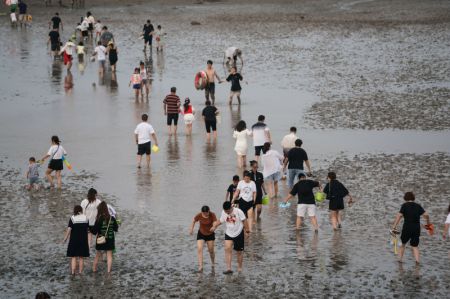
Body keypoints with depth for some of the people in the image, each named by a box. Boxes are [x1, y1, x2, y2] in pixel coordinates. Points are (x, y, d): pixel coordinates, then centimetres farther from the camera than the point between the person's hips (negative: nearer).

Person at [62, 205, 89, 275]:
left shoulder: (72, 218, -8)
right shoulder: (85, 218, 1)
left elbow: (69, 229, -13)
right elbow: (88, 228, 8)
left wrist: (65, 238, -7)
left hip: (74, 240, -2)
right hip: (83, 240, 2)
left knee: (73, 257, 3)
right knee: (81, 257, 10)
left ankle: (73, 272, -5)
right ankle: (80, 271, 10)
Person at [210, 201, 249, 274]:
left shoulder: (238, 211, -16)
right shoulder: (224, 213, -3)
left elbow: (244, 221, -9)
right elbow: (220, 221, 8)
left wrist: (246, 230, -10)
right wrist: (214, 226, -8)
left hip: (238, 234, -3)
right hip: (229, 234, 3)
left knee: (239, 252, 7)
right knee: (227, 248, -19)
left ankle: (239, 268, 28)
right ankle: (229, 268, -20)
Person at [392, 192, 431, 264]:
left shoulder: (405, 205, -1)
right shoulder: (418, 206, 7)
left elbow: (399, 215, -12)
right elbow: (426, 215, -3)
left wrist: (394, 225, -14)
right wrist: (428, 222, 15)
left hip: (407, 228, -2)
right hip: (416, 228, 2)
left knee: (403, 243, 18)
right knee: (415, 245, 13)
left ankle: (400, 258, 19)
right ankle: (417, 259, -3)